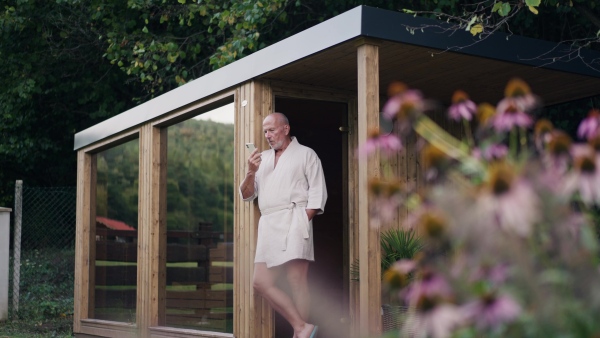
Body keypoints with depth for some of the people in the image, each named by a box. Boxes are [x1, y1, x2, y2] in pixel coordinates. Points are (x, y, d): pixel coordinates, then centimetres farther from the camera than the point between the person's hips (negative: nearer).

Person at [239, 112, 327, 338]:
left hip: (293, 220, -5)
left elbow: (318, 192, 2)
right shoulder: (262, 159, 23)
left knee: (297, 282, -11)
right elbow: (246, 195, 19)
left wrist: (302, 221, -10)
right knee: (261, 282, -4)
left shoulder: (305, 154, 9)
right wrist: (251, 172, 1)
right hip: (267, 225, 6)